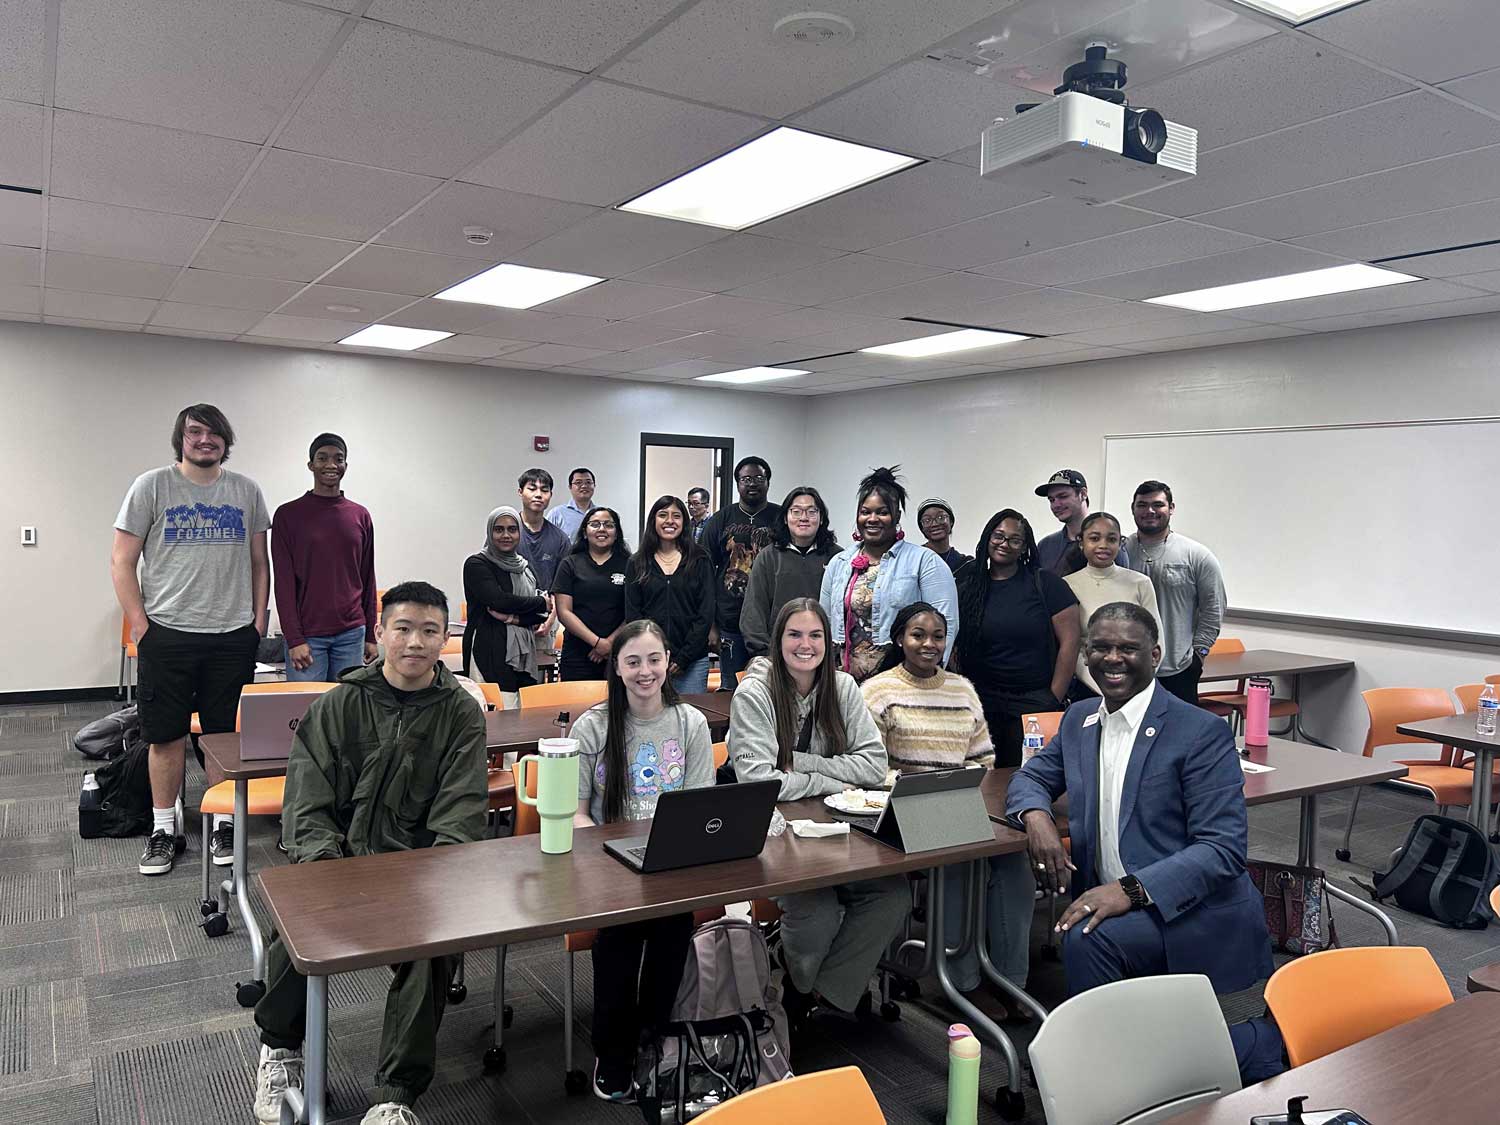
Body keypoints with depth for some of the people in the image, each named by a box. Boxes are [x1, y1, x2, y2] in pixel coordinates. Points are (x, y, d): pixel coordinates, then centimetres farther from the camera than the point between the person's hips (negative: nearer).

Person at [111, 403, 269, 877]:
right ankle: (164, 829, 19)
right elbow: (122, 561, 0)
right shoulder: (152, 486, 0)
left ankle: (224, 822, 21)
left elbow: (259, 562, 13)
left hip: (233, 637, 2)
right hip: (167, 636, -1)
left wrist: (259, 620, 6)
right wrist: (140, 624, -6)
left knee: (225, 736, 8)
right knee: (166, 736, 6)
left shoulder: (246, 491, 8)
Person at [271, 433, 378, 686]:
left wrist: (371, 635, 9)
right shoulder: (288, 514, 0)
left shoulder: (361, 516, 9)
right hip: (307, 636, -3)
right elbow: (284, 582, -2)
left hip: (351, 634, 3)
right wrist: (294, 639, -9)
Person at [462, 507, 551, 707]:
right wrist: (543, 603, -3)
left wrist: (515, 618, -10)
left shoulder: (524, 567, 18)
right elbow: (499, 600, -14)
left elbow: (539, 615, 11)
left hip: (523, 654, 6)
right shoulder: (476, 564, 0)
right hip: (491, 655, -6)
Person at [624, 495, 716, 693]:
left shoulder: (699, 562, 5)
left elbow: (706, 614, 0)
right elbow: (632, 615, 4)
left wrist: (683, 659, -8)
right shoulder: (636, 564, 8)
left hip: (692, 660, -1)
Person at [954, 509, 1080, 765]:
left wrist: (1055, 699, -8)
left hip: (1035, 702, -2)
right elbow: (957, 648, 11)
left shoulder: (1045, 583, -2)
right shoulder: (969, 588, 7)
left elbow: (1069, 641, -5)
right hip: (981, 703, 3)